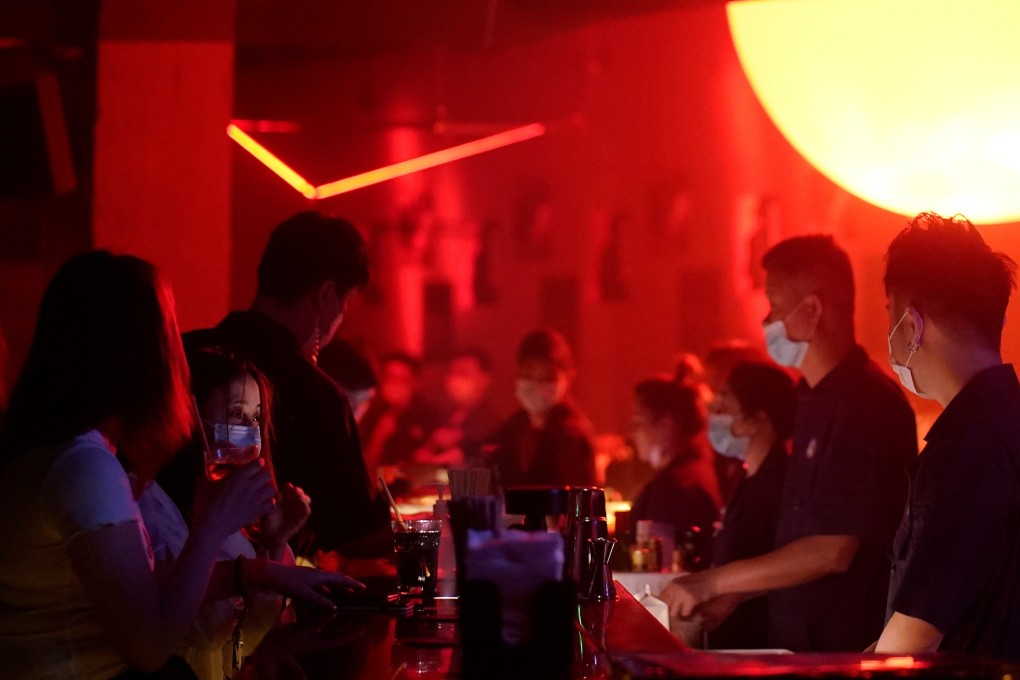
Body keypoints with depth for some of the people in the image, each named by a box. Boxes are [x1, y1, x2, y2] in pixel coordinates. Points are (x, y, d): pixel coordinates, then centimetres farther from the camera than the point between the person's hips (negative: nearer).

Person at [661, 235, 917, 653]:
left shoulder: (867, 405, -17)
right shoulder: (816, 399, 13)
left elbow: (834, 551, -20)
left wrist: (715, 582, -15)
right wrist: (735, 593, 9)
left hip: (847, 648, -8)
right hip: (800, 639, 8)